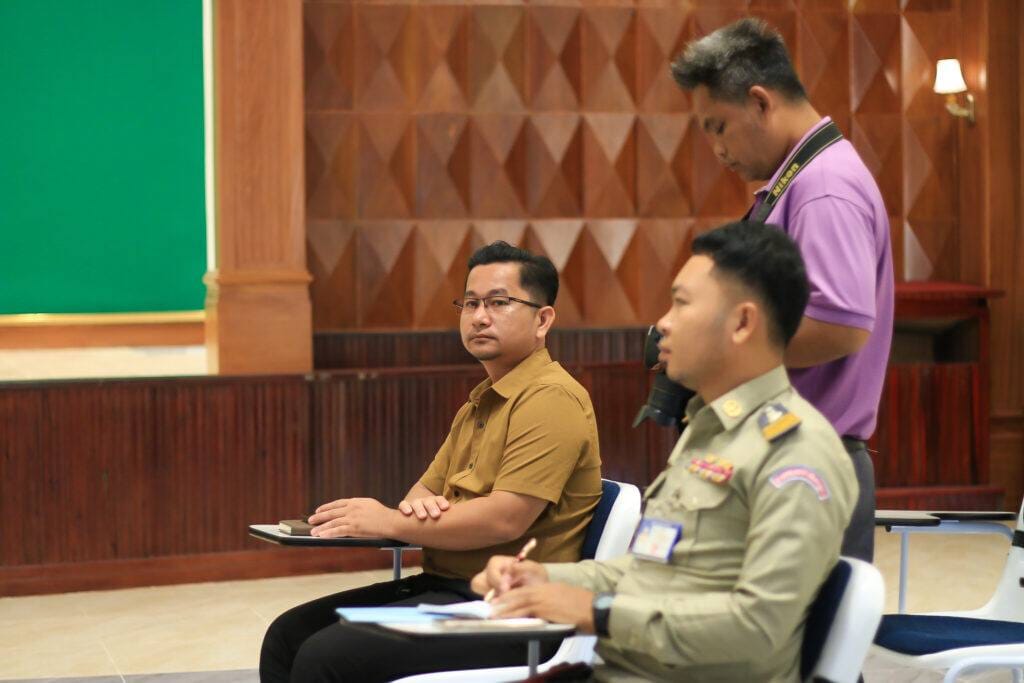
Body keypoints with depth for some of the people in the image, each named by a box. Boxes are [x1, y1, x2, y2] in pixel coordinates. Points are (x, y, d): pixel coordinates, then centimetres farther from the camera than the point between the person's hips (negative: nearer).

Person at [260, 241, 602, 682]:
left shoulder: (549, 399, -12)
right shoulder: (479, 404, 21)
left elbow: (505, 520, -22)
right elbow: (428, 489, 23)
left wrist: (389, 522, -14)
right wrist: (416, 504, -3)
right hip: (443, 586, 10)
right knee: (287, 636, 1)